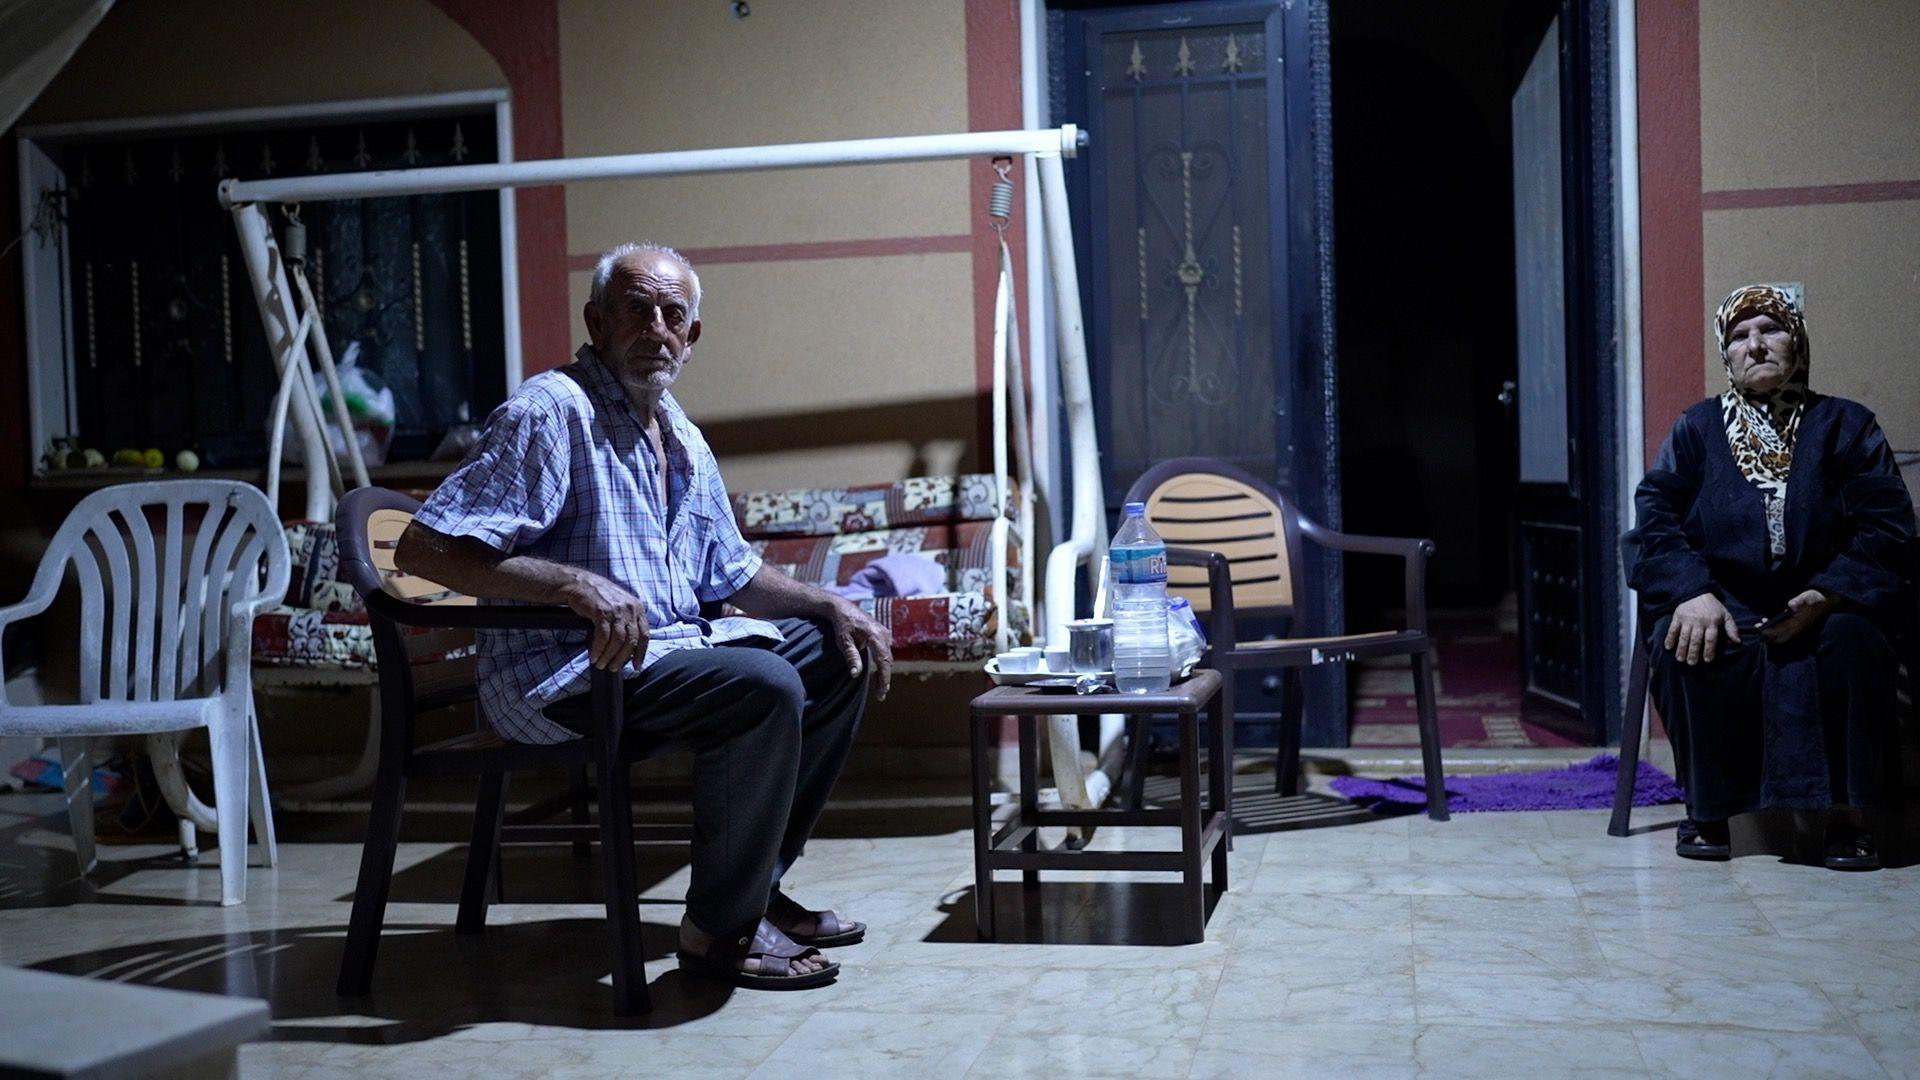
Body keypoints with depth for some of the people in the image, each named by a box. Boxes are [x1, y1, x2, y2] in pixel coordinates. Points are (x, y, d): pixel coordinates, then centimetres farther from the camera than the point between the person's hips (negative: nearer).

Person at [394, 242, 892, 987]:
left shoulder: (681, 437, 15)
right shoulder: (551, 414, -14)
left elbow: (733, 575, 24)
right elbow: (422, 548, -23)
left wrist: (829, 605, 8)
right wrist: (578, 584, -32)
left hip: (670, 645, 10)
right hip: (560, 678, -10)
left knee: (837, 658, 12)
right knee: (764, 687, -28)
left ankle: (758, 883, 13)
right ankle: (720, 931, -14)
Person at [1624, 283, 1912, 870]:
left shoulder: (1845, 425, 10)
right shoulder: (1697, 429, 12)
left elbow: (1887, 526, -1)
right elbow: (1655, 516, -2)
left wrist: (1828, 594, -19)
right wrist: (1692, 592, -21)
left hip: (1817, 606, 0)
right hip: (1723, 602, 0)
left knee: (1851, 639, -33)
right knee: (1690, 645, -32)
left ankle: (1843, 816, -19)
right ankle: (1709, 812, -14)